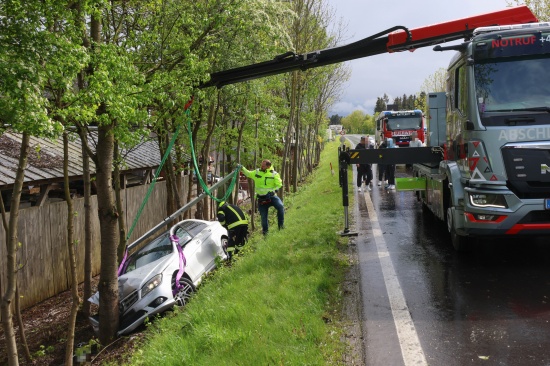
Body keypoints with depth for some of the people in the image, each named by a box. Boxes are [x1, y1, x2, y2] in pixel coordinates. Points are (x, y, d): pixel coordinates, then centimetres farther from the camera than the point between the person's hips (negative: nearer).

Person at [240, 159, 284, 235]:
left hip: (271, 196, -3)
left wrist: (272, 190, -15)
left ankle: (281, 224, -13)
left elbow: (279, 184, -5)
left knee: (280, 206, -28)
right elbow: (248, 173, 19)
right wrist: (242, 168, 8)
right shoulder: (257, 172, 4)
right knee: (263, 215, 6)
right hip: (261, 198, 3)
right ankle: (265, 231, 25)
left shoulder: (274, 174, -6)